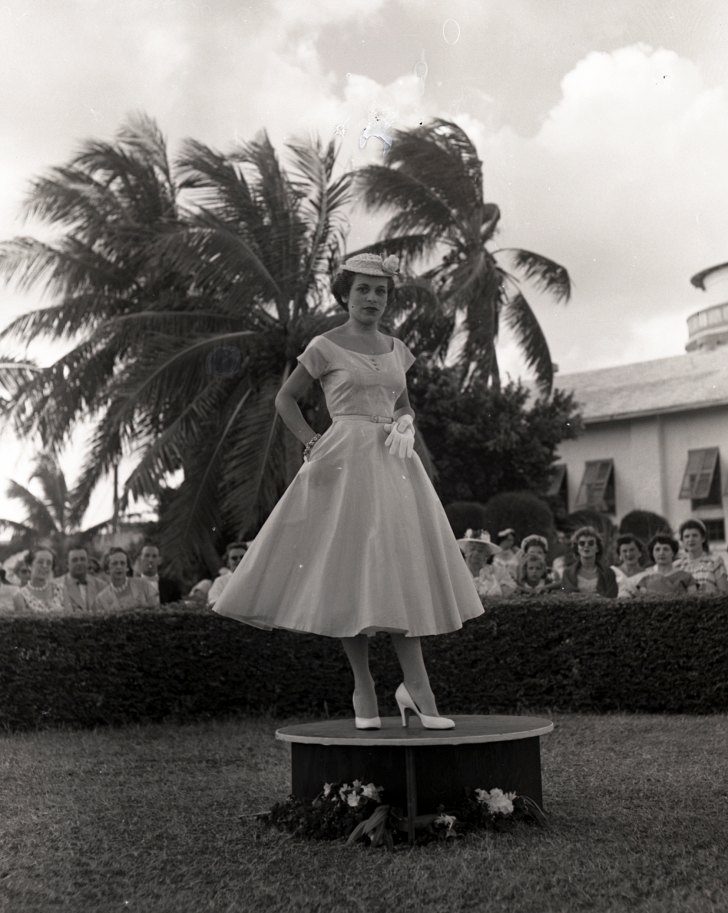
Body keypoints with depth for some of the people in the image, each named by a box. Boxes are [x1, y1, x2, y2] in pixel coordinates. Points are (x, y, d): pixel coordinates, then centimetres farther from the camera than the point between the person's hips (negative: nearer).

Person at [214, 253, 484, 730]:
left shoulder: (397, 349, 14)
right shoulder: (326, 347, 1)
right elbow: (285, 399, 7)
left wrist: (405, 426, 2)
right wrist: (312, 441, -4)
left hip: (394, 463, 4)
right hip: (346, 462, -4)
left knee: (401, 572, -1)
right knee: (351, 574, -3)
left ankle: (415, 686, 1)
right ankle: (364, 689, 5)